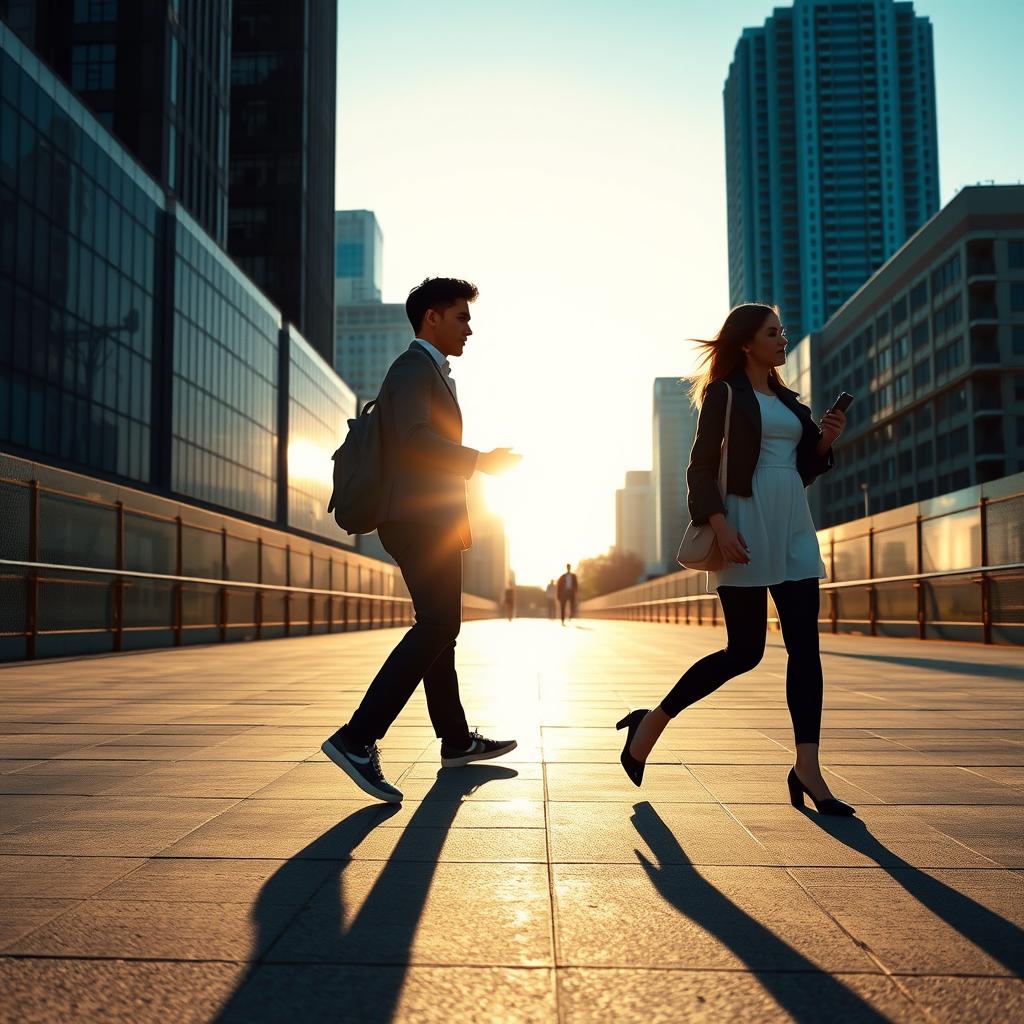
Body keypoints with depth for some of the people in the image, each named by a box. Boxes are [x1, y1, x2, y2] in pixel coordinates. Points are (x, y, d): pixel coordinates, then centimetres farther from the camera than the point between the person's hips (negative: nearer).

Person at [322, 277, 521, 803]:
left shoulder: (429, 371, 26)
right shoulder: (414, 367, -7)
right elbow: (414, 436, -23)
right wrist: (480, 461, -16)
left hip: (428, 520, 11)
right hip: (421, 518, -11)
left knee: (439, 627, 14)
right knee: (437, 624, -18)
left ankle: (457, 741, 24)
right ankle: (357, 739, -24)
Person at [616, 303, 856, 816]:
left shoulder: (788, 400, 20)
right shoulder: (725, 393, 0)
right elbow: (700, 467, -8)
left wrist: (824, 442, 5)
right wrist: (719, 523, -21)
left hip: (792, 525, 7)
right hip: (745, 526, -7)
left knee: (805, 645, -2)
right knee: (744, 650, -5)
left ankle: (806, 769, 0)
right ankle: (651, 724, 11)